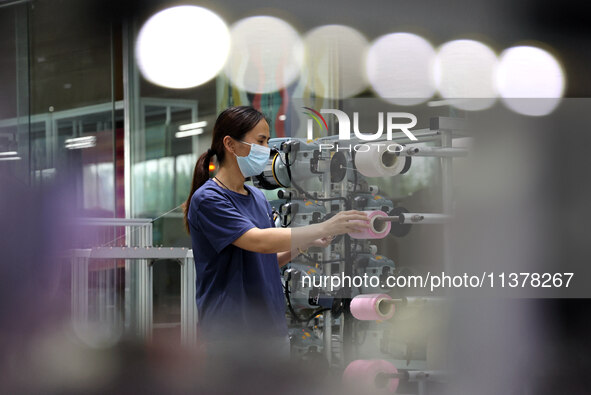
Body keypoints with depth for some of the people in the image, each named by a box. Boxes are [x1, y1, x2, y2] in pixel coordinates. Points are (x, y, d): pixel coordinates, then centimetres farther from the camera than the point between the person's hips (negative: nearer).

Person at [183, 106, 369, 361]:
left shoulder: (258, 198, 14)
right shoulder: (208, 199, -12)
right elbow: (259, 241, -24)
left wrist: (305, 244, 1)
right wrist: (324, 228, -26)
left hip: (271, 328, 8)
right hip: (232, 336, -8)